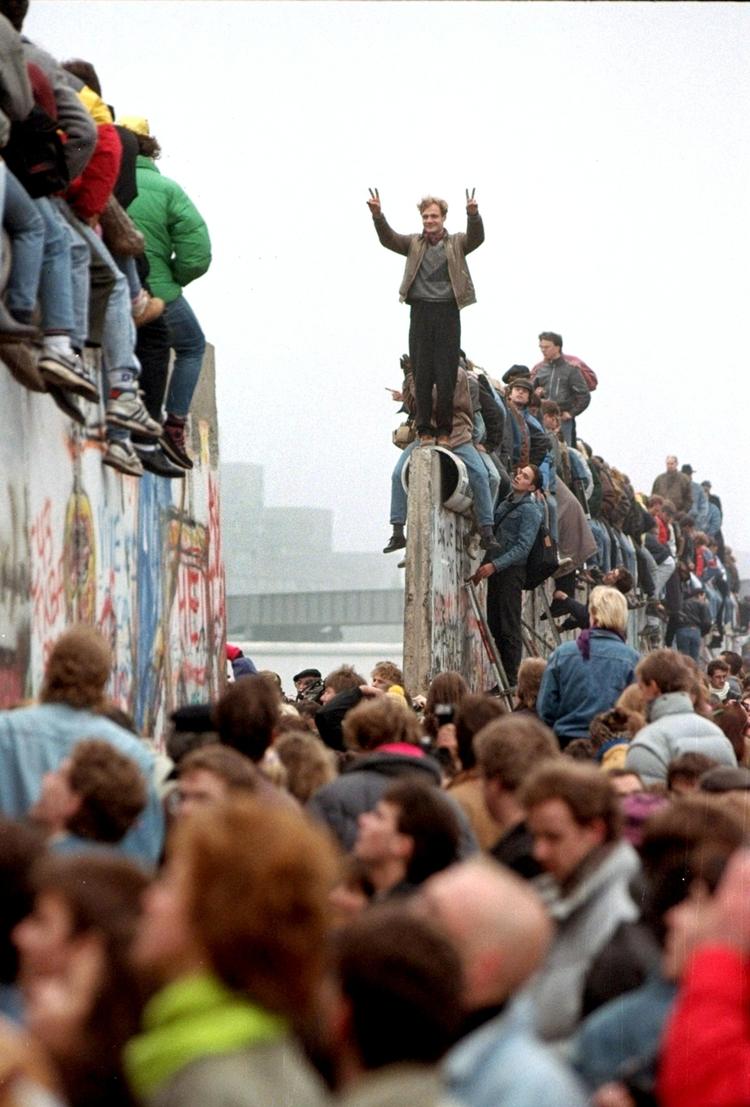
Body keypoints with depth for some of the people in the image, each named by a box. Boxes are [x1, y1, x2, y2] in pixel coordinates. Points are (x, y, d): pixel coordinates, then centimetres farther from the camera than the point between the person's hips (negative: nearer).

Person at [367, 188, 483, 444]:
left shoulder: (457, 244, 9)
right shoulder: (414, 244, 12)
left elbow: (476, 238, -10)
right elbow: (388, 239, -2)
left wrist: (473, 215, -31)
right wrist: (377, 216, -21)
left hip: (447, 312, -1)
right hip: (421, 312, 1)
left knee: (446, 375, 0)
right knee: (422, 375, 1)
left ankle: (444, 429, 9)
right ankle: (424, 429, 7)